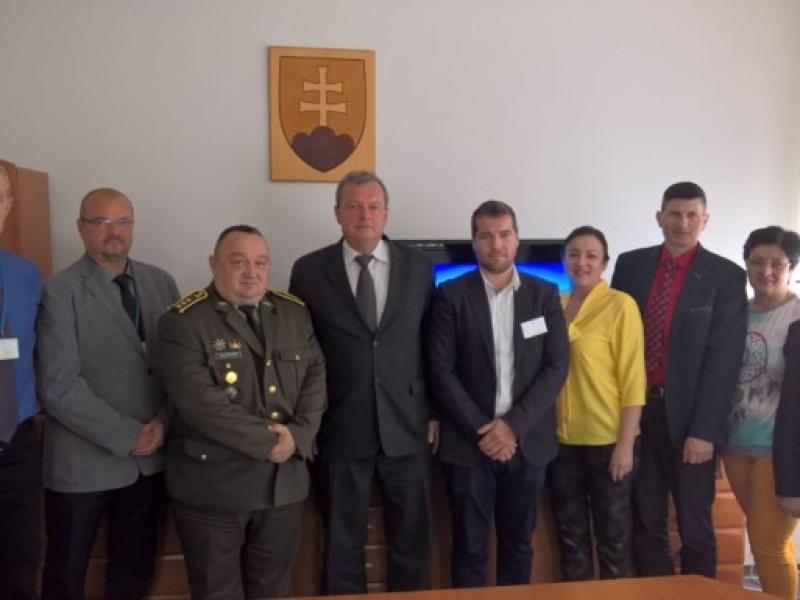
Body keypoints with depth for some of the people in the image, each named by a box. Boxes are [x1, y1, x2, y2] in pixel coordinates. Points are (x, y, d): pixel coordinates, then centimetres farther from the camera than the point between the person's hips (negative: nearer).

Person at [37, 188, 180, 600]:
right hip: (83, 461, -3)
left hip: (149, 456, 4)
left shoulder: (161, 283, 4)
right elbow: (58, 387, -16)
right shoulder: (60, 292, -10)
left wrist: (163, 422, -9)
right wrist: (127, 435, -16)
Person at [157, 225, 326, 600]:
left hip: (284, 482, 5)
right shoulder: (183, 321, -11)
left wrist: (298, 435, -13)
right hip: (212, 486, -4)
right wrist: (267, 439, -19)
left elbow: (316, 378, 3)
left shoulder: (296, 313, 6)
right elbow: (199, 400, -21)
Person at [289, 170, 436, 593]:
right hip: (340, 431, -1)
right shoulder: (309, 270, -1)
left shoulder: (418, 267, 3)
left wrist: (435, 411, 5)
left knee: (412, 541, 14)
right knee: (342, 544, 13)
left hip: (407, 428, 1)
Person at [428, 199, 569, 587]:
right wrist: (481, 430, -13)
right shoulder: (451, 295, -1)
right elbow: (441, 371, -6)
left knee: (518, 545, 14)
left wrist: (513, 425, -12)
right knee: (469, 548, 7)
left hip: (527, 442, 2)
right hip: (469, 443, -2)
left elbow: (556, 366, -2)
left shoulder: (544, 294, 4)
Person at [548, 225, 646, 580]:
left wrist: (626, 443, -14)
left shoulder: (621, 305, -9)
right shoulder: (555, 305, 6)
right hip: (563, 440, 4)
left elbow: (633, 377, -11)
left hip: (608, 440, -4)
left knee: (612, 535, 12)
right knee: (571, 534, 16)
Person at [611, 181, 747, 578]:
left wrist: (704, 430, -13)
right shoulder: (631, 265, 5)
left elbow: (724, 359, -9)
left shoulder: (726, 276, -4)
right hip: (637, 411, 3)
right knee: (645, 522, 14)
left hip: (688, 415, -3)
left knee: (695, 527, 10)